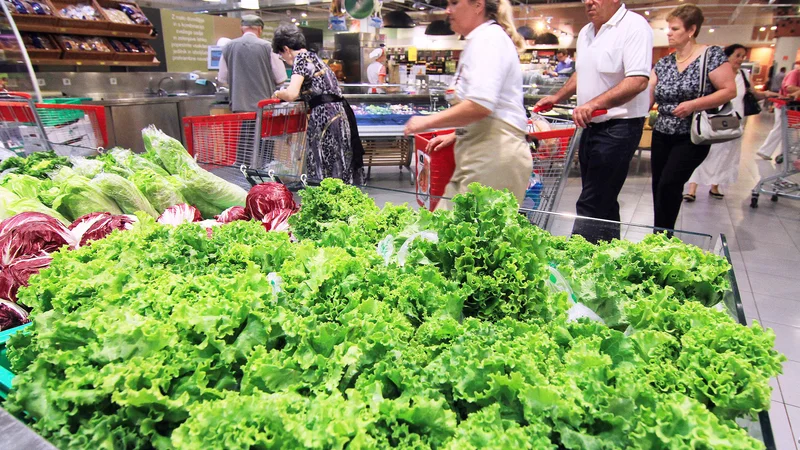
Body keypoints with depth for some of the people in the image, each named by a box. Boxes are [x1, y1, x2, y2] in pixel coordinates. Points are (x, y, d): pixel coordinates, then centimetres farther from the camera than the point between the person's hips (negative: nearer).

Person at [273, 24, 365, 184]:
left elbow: (291, 94, -17)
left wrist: (278, 94, 4)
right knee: (341, 174, 10)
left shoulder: (300, 59, -4)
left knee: (324, 174, -5)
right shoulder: (314, 57, 23)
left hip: (324, 116, -9)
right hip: (340, 115, 9)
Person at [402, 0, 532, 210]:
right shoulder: (480, 40, 22)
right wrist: (455, 135, 24)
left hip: (495, 156, -10)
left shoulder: (489, 38, -9)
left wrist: (427, 122, -14)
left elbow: (479, 106, -23)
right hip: (480, 155, 10)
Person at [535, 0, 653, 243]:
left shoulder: (634, 26, -13)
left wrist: (594, 103, -33)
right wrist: (557, 97, 20)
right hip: (591, 126, 9)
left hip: (619, 127, -8)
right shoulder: (586, 32, 14)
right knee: (603, 202, 15)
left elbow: (638, 81, -24)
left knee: (591, 206, -10)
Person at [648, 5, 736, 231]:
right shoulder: (663, 63, 9)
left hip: (692, 138, -5)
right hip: (662, 136, 6)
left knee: (669, 185, -16)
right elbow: (647, 98, 4)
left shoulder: (712, 55, -5)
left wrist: (693, 105, -20)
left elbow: (730, 91, -10)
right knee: (659, 187, 6)